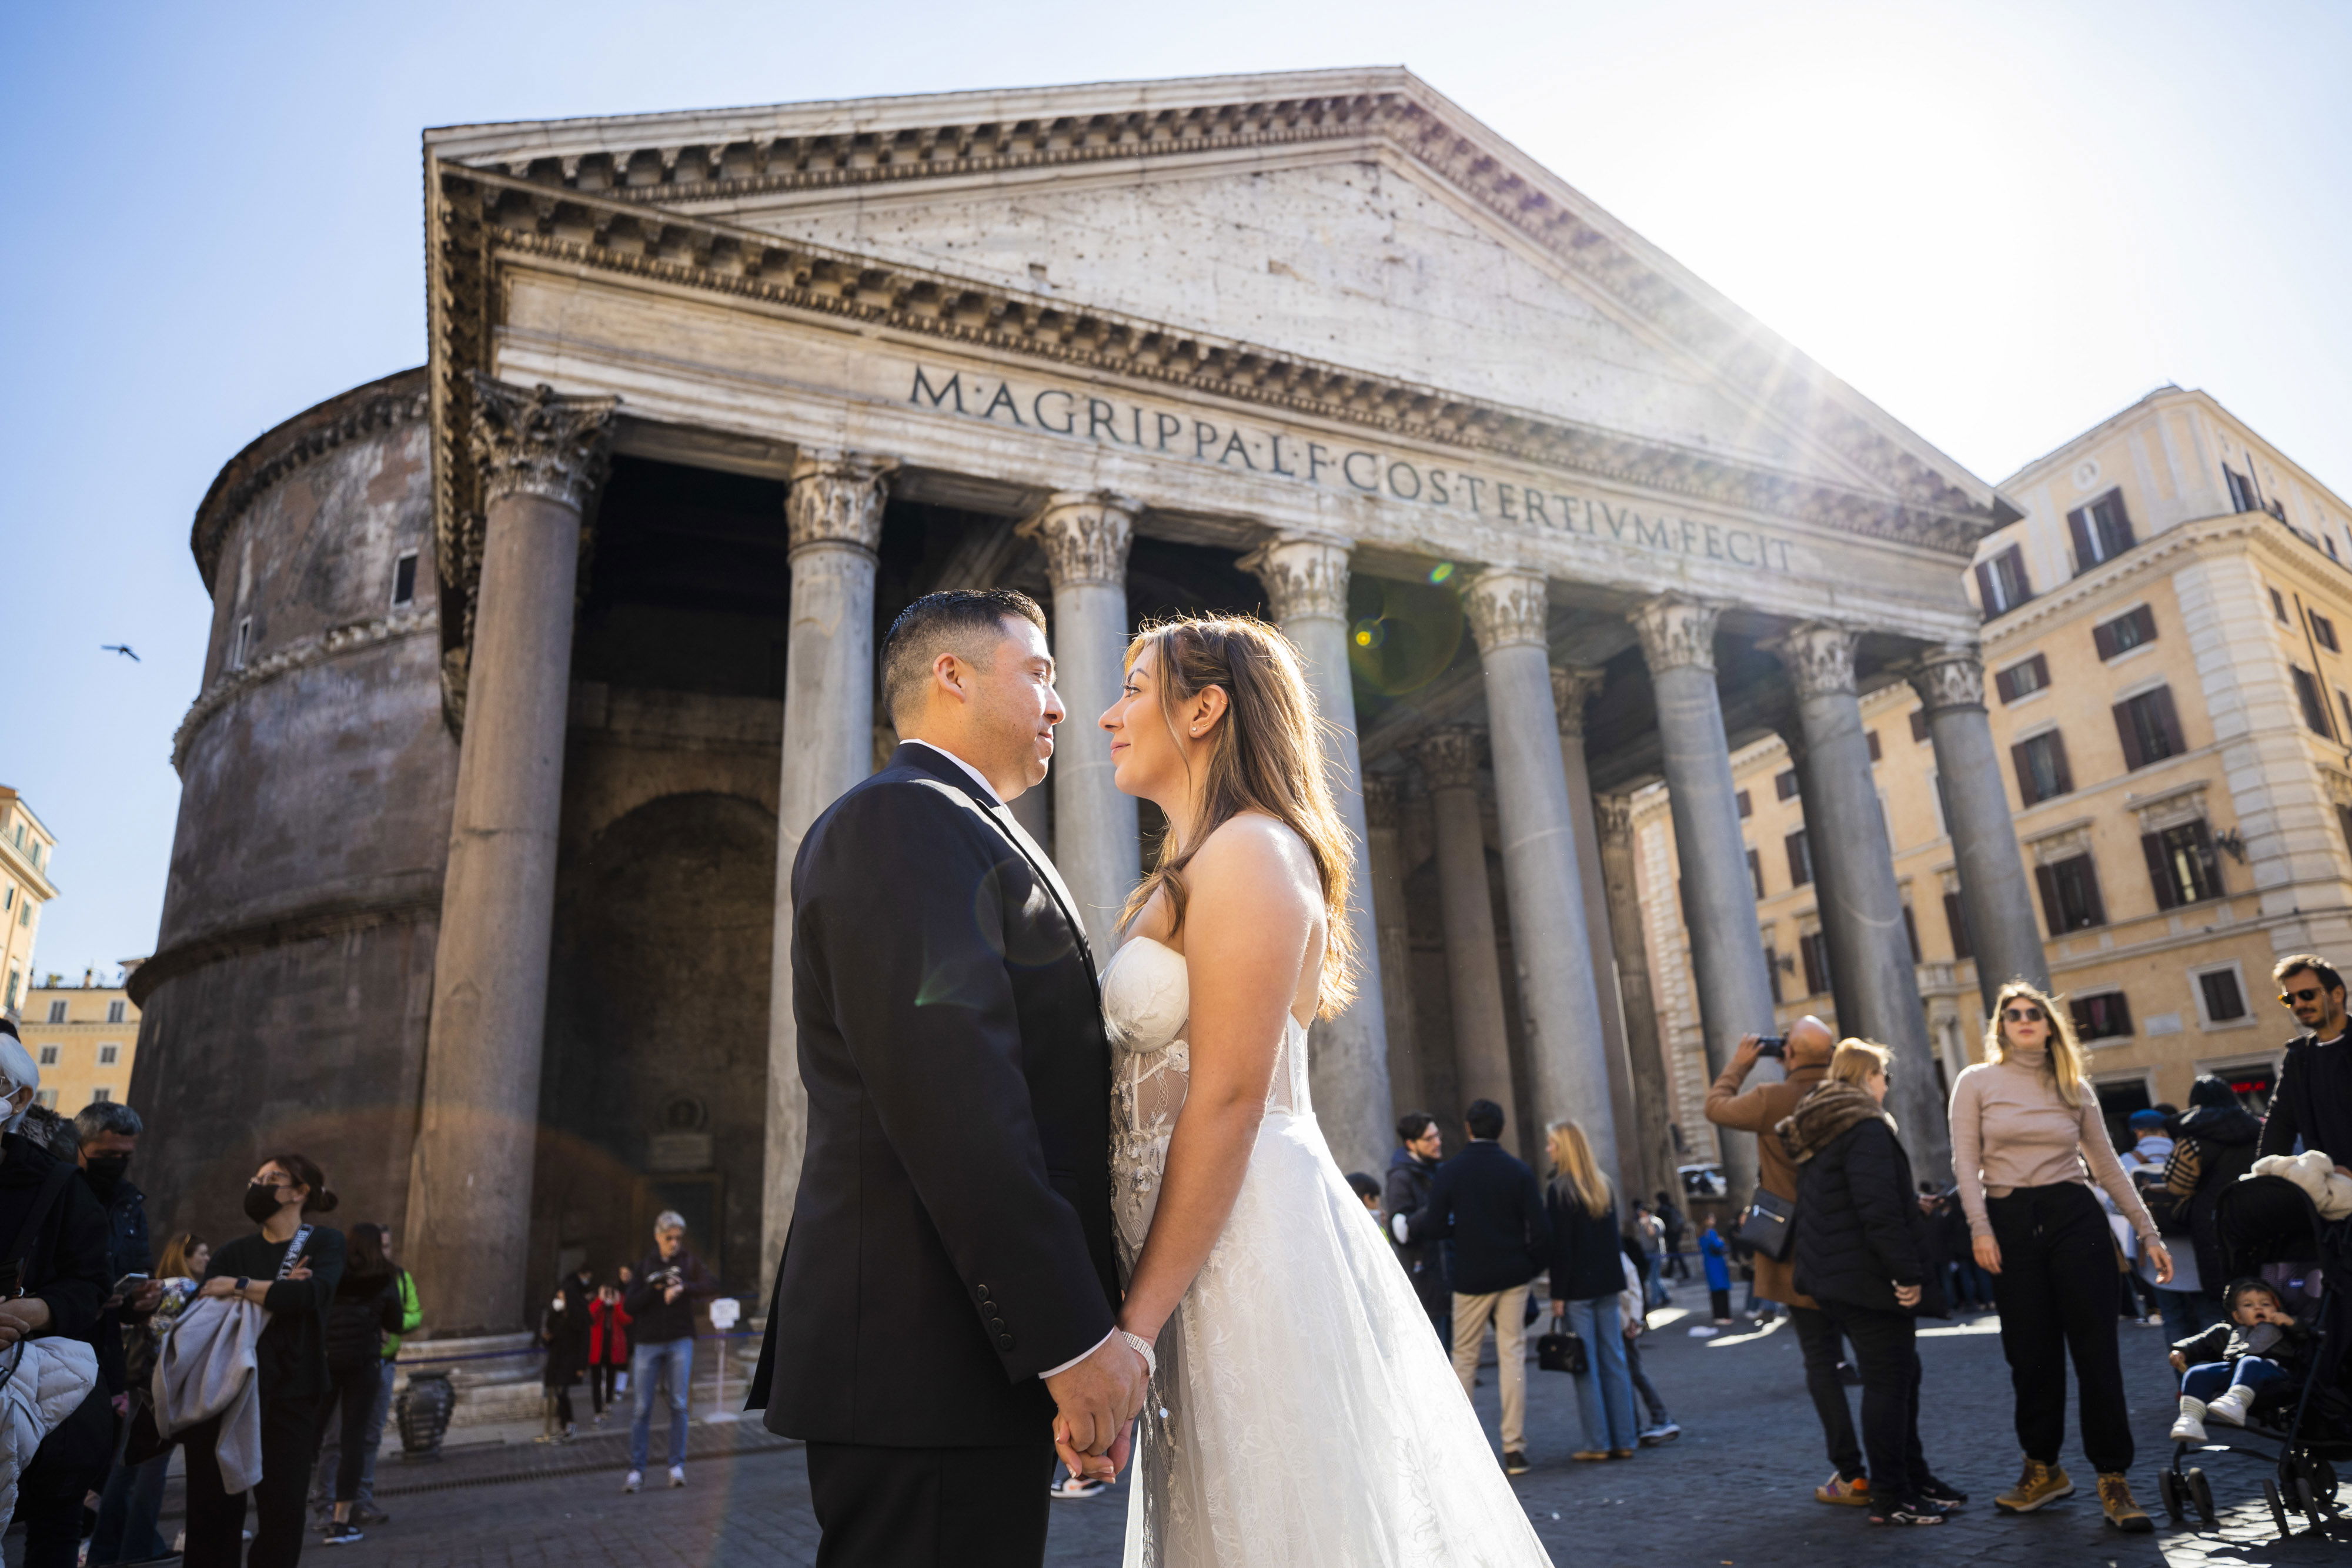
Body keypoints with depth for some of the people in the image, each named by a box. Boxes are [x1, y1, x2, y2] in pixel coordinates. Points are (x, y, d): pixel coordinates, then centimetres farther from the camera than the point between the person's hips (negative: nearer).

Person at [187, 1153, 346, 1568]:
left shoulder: (324, 1242, 5)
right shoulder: (233, 1252, 15)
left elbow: (315, 1291, -15)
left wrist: (241, 1288, -9)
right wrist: (274, 1292, -13)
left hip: (290, 1397, -3)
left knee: (283, 1509, -5)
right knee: (213, 1508, 2)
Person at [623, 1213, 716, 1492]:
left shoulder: (689, 1261, 5)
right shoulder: (645, 1266, 8)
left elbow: (713, 1285, -9)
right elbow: (631, 1306, 2)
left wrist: (683, 1288, -21)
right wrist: (655, 1287, -13)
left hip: (680, 1341, -1)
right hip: (648, 1343, 1)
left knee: (679, 1405, -2)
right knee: (642, 1408, -1)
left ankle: (677, 1466, 5)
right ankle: (636, 1470, 6)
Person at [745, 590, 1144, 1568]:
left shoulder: (966, 833, 21)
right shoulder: (902, 818, -12)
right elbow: (949, 1092, -22)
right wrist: (1072, 1336, -22)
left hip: (995, 1346, 10)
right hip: (933, 1353, -10)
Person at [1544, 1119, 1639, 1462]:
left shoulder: (1559, 1190, -12)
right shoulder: (1604, 1186, 10)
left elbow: (1560, 1247, -14)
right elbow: (1614, 1237, 14)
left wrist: (1557, 1295, -10)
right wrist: (1612, 1275, 18)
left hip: (1578, 1287, -7)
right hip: (1607, 1283, 7)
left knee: (1586, 1364, -1)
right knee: (1614, 1359, 9)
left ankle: (1598, 1443, 2)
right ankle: (1624, 1440, 13)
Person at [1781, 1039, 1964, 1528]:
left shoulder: (1815, 1133, 16)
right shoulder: (1866, 1129, -15)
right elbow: (1880, 1209, -23)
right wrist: (1907, 1273, -20)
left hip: (1834, 1275, 10)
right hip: (1870, 1276, -10)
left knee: (1900, 1376, 18)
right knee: (1888, 1382, -2)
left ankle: (1915, 1479, 28)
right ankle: (1890, 1498, 4)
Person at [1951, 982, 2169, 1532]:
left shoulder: (2075, 1087, 9)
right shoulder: (1976, 1082, 2)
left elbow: (2108, 1165, 13)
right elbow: (1966, 1161, -2)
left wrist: (2149, 1232, 9)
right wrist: (1980, 1228, -11)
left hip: (2074, 1217, 1)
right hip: (2011, 1223, -1)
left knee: (2095, 1348, -2)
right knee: (2031, 1353, 6)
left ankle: (2113, 1481, 6)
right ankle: (2043, 1470, 21)